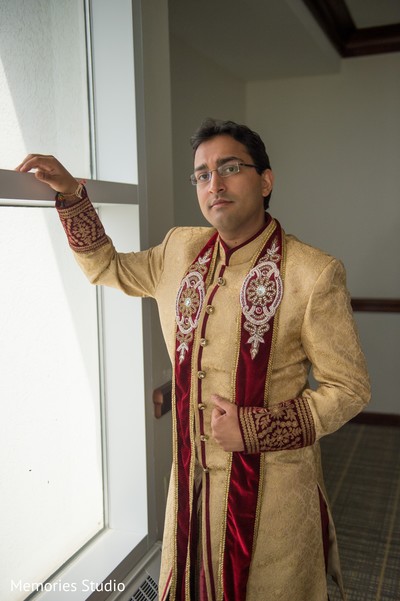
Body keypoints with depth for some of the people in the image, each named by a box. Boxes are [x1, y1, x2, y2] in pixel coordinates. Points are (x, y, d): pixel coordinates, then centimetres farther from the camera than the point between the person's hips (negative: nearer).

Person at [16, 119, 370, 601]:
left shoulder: (314, 273, -17)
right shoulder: (180, 249, 0)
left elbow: (348, 388, -11)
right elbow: (105, 266, 16)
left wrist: (254, 429, -19)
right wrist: (70, 193, 4)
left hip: (270, 487, -4)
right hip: (193, 478, 5)